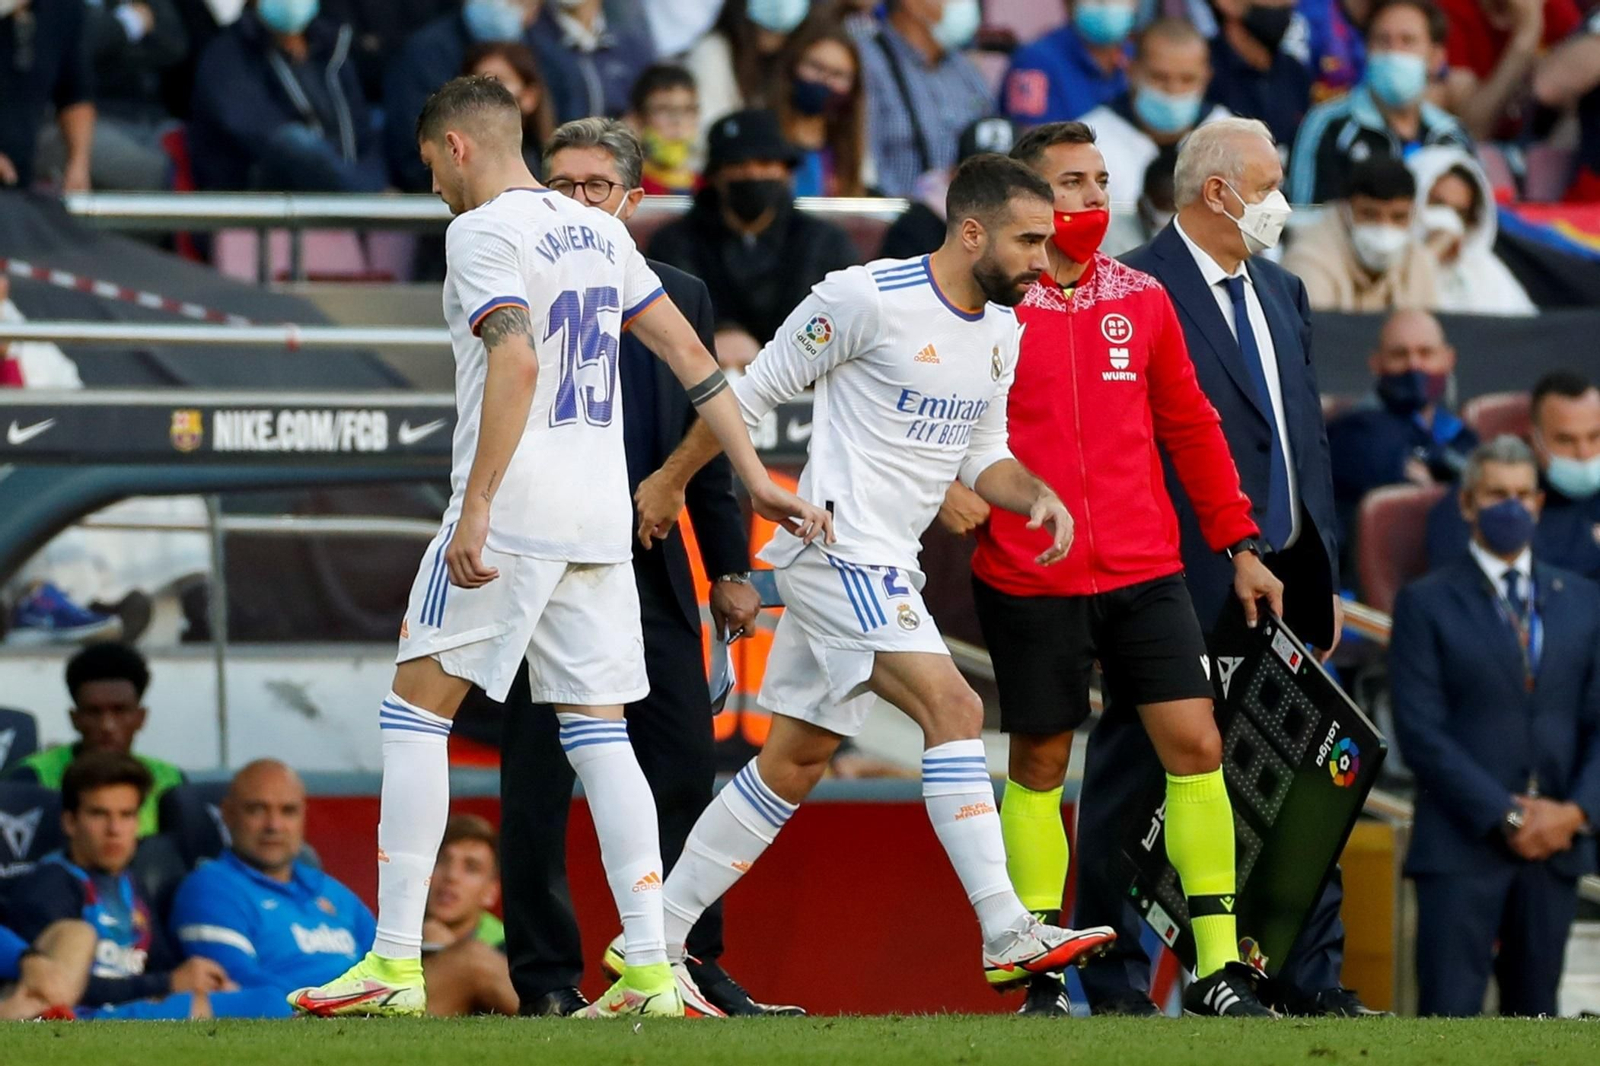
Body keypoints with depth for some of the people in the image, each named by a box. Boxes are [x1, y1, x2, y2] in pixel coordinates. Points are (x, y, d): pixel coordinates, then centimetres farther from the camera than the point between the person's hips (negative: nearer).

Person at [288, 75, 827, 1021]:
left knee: (416, 710, 1)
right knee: (598, 731, 7)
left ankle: (397, 965, -1)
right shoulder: (597, 231, 16)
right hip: (601, 517, 7)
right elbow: (690, 354, 15)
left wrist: (476, 510, -24)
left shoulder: (483, 232, -8)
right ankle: (651, 969, -3)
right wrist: (757, 479, 18)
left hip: (512, 511, -7)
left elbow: (516, 363, -22)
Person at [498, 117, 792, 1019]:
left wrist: (730, 568, 11)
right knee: (539, 784, 0)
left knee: (685, 775, 2)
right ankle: (547, 977, 5)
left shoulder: (680, 297, 11)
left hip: (655, 572, 3)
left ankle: (692, 963, 10)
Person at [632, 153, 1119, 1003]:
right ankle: (1006, 934, -27)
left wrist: (1036, 497, -1)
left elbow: (982, 454, 20)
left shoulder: (1001, 329, 10)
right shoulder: (870, 296, -15)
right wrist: (671, 481, 2)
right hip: (837, 545, -9)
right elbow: (755, 391, -6)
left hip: (886, 566, 9)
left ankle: (656, 940, 20)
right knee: (952, 707, -21)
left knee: (795, 762, 12)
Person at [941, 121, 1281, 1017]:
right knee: (1039, 764, 4)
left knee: (1196, 743, -6)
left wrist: (1240, 545, 16)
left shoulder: (1142, 300, 9)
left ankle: (1218, 968, -2)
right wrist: (949, 480, -18)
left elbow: (1191, 427, 17)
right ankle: (1042, 973, 13)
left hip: (1145, 572, 3)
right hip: (1029, 581, -3)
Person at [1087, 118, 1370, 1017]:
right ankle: (1115, 980, 6)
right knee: (1136, 776, 0)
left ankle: (1308, 976, 12)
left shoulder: (1283, 293, 16)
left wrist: (1324, 572, 14)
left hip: (1280, 580, 7)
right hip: (1182, 586, -7)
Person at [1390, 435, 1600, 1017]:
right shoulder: (1427, 604, 0)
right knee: (1448, 1015, -10)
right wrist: (1506, 816, -14)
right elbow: (1421, 731, -7)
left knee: (1533, 1011, 7)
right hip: (1462, 845, -4)